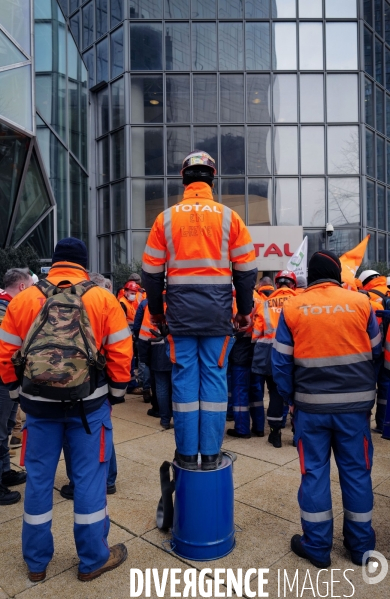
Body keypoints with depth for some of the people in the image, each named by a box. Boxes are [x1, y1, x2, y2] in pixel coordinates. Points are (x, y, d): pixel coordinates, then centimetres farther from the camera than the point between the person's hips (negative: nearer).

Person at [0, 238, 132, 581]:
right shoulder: (103, 299, -4)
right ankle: (93, 559, 23)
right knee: (89, 477, 9)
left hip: (39, 402, 2)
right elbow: (120, 352, -5)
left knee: (38, 478, 15)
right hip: (89, 402, -2)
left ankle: (37, 561, 30)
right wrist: (117, 393, 9)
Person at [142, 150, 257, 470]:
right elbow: (246, 269, 2)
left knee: (184, 379, 6)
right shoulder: (229, 217, 1)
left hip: (180, 311, 1)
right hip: (217, 312, 0)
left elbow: (151, 271, 6)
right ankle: (211, 453, 14)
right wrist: (244, 310, 13)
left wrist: (156, 311, 17)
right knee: (214, 378, 6)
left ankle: (187, 453, 15)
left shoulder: (166, 218, 3)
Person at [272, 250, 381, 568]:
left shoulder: (292, 307, -5)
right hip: (355, 402, 1)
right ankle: (361, 544, 29)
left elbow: (281, 362, -3)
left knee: (314, 472, 10)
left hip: (311, 404, -1)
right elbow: (375, 351, 9)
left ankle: (317, 546, 21)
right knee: (356, 470, 15)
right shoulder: (361, 301, -3)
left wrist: (291, 398, 10)